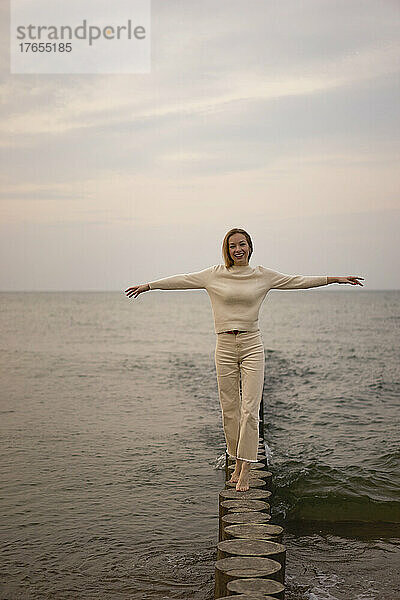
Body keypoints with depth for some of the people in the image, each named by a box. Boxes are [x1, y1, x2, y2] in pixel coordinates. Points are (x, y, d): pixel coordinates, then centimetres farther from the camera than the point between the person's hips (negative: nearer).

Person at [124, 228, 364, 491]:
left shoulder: (263, 275, 5)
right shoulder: (214, 274, 5)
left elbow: (297, 281, 8)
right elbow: (183, 280, 9)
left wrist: (336, 278, 7)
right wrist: (148, 285, 12)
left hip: (252, 345, -1)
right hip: (225, 347, 1)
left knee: (250, 410, -8)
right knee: (229, 409, 5)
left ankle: (246, 470, -5)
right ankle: (238, 462, 19)